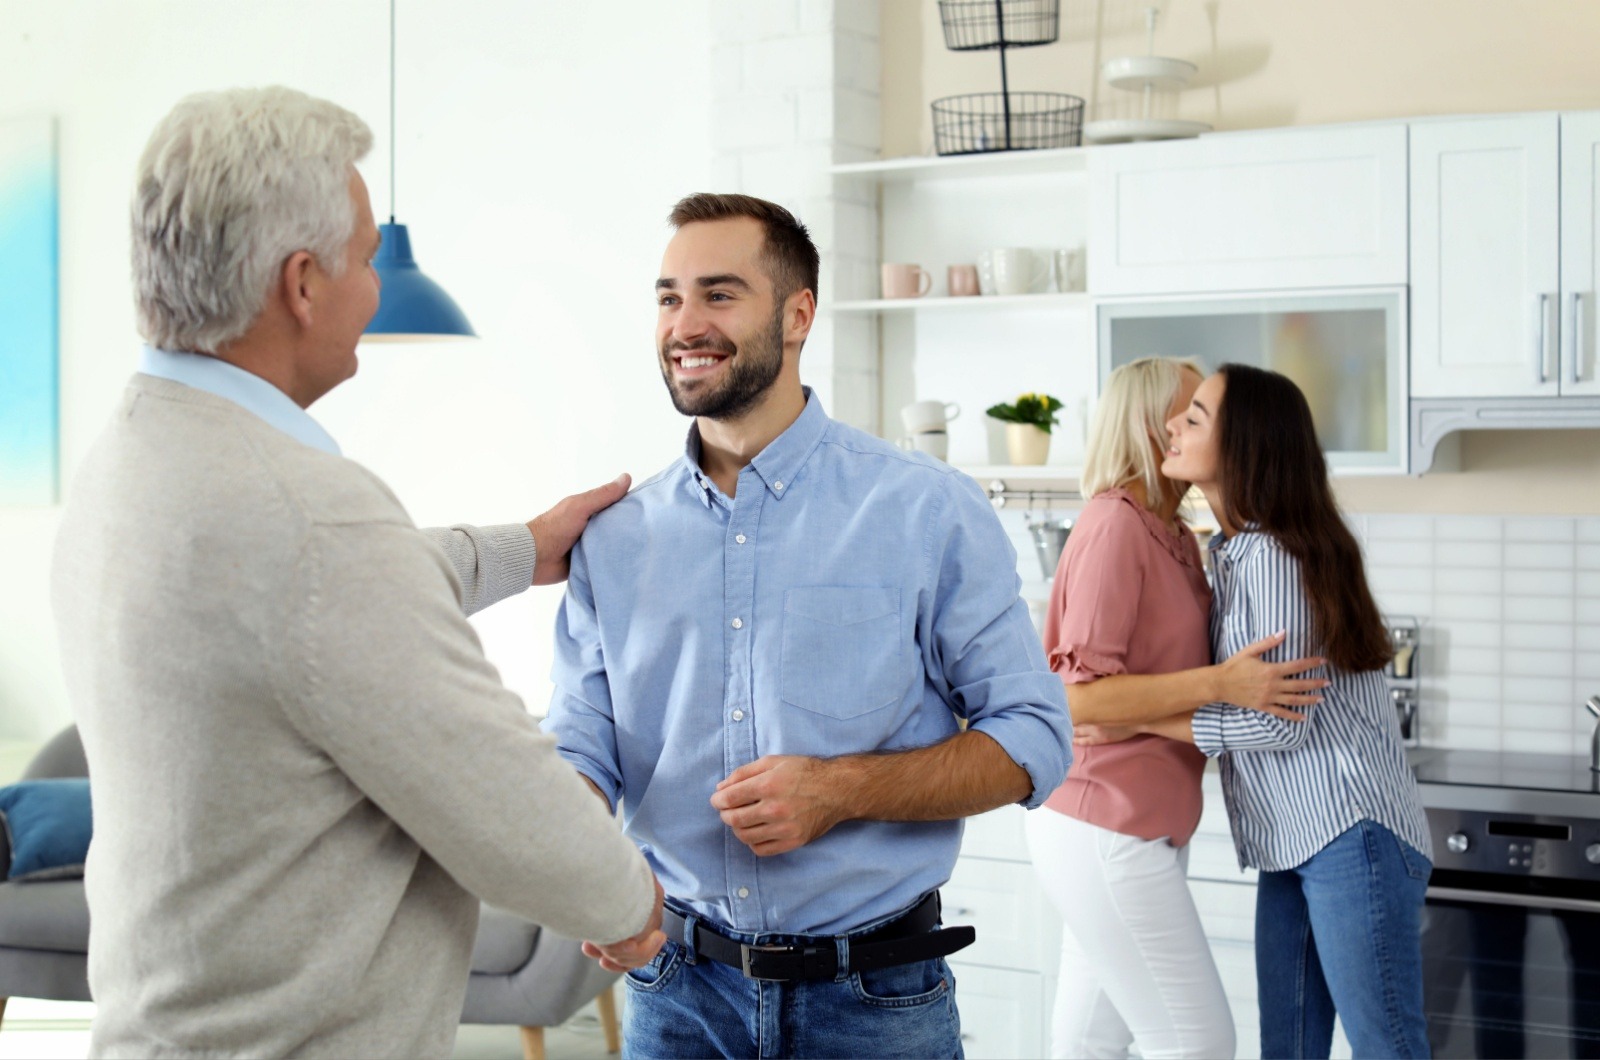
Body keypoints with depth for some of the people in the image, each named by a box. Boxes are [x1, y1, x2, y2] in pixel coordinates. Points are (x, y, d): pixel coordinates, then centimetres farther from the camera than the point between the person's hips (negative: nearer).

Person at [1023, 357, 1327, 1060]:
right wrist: (1221, 684, -26)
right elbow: (1077, 696, -21)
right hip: (1106, 834, -9)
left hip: (1135, 831, 9)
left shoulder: (1176, 537, 13)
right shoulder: (1114, 525, -16)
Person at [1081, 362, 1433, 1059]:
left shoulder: (1273, 556, -17)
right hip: (1292, 844, 9)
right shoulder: (1230, 550, 11)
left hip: (1350, 831, -9)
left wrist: (1135, 718, -13)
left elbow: (1280, 723, -18)